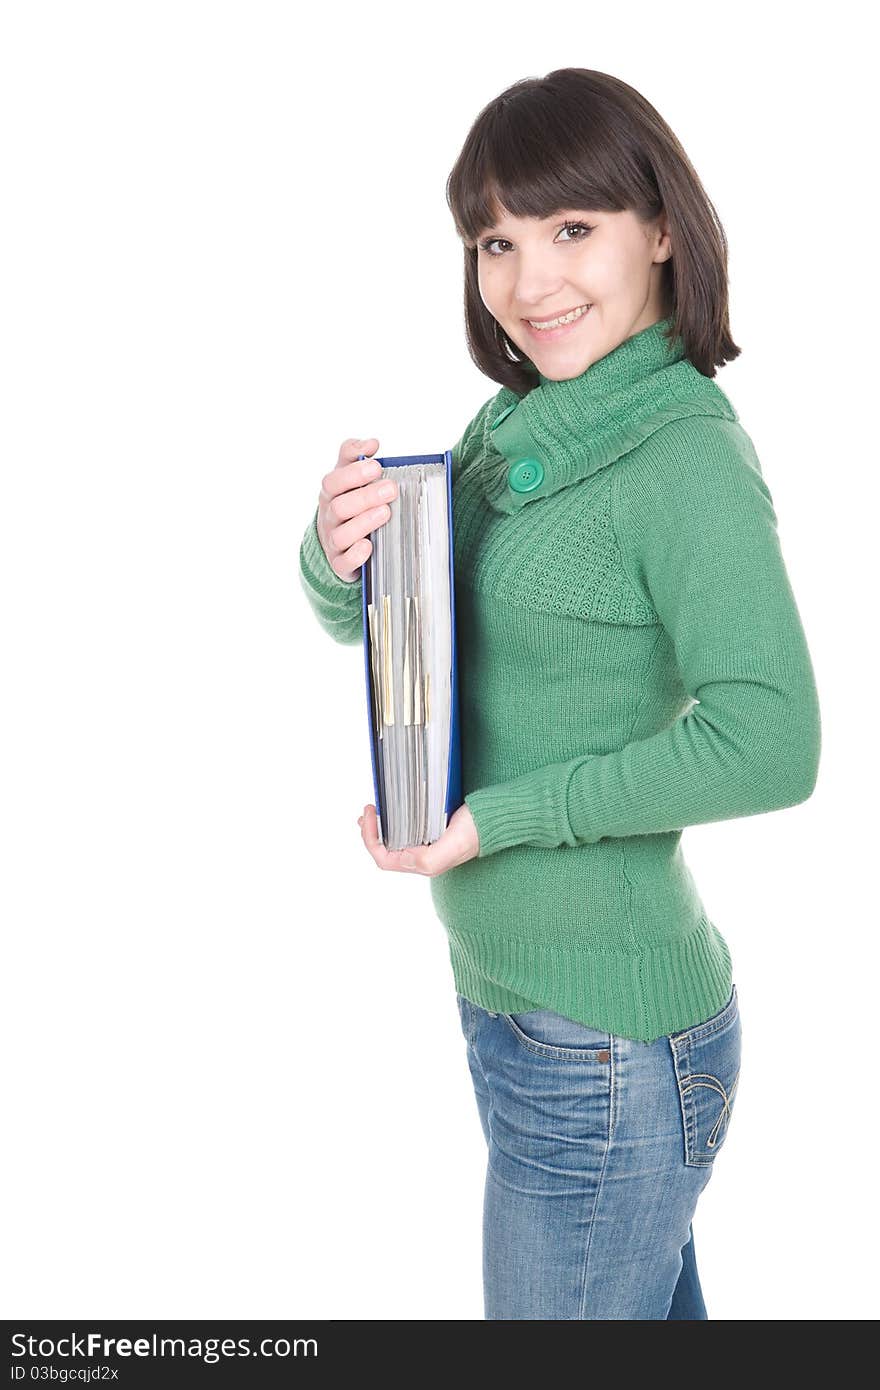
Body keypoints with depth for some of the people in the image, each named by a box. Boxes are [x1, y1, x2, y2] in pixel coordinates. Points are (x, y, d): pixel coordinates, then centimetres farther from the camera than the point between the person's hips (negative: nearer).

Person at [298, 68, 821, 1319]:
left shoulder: (687, 456, -18)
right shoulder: (511, 428, 5)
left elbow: (768, 745, -29)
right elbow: (368, 621, 8)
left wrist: (494, 815, -23)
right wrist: (338, 557, -15)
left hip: (605, 1041, -7)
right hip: (509, 986, 7)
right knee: (653, 1306, 24)